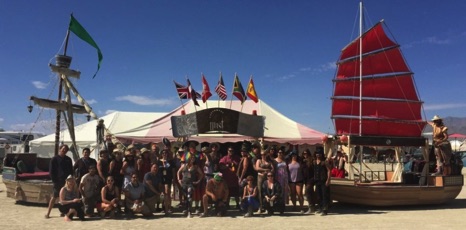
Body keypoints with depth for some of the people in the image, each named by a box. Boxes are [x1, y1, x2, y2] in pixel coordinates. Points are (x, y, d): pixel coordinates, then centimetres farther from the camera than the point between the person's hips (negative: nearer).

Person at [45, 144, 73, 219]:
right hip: (58, 181, -5)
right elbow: (51, 171, -2)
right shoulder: (54, 159, 0)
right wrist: (55, 181, -9)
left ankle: (63, 211, 15)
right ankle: (48, 213, 1)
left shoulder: (68, 159, 14)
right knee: (55, 197, -5)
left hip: (67, 181, 5)